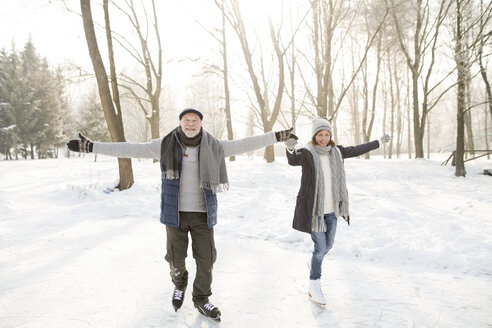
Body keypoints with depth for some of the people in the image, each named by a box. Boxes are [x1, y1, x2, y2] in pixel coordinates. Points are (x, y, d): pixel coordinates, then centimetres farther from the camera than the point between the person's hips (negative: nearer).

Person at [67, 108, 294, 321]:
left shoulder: (213, 147, -3)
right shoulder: (166, 145, -6)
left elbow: (242, 145, -1)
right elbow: (130, 149, -5)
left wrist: (276, 136, -2)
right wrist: (91, 147, -8)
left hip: (203, 213, 1)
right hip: (176, 213, 0)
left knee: (206, 259, 7)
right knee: (176, 259, 10)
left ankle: (201, 299, 31)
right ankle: (180, 286, 44)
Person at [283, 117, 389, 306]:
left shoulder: (336, 152, 4)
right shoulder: (307, 153, -13)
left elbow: (356, 150, 20)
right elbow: (293, 160, -34)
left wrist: (379, 142, 31)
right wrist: (290, 148, -57)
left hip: (331, 209, 6)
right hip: (314, 209, -6)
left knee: (328, 245, 16)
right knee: (320, 247, -4)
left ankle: (314, 264, 47)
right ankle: (314, 286, 13)